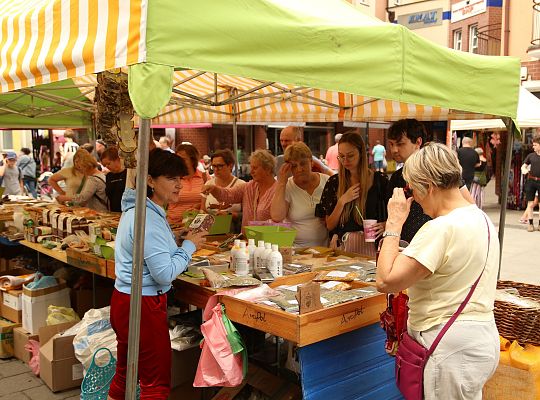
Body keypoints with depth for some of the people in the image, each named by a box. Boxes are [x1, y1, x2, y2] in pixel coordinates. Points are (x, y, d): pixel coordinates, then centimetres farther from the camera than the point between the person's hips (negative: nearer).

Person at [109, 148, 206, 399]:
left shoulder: (137, 210, 9)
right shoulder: (149, 220, -23)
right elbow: (165, 274, -23)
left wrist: (181, 243, 7)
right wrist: (189, 246, -11)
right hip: (144, 306, -10)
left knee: (124, 374, 22)